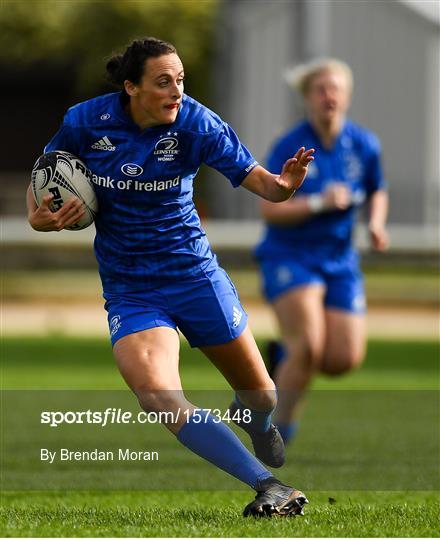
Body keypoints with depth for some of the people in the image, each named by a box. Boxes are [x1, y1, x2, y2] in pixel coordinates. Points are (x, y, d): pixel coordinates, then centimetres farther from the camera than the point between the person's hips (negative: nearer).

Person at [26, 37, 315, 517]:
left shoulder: (195, 123, -14)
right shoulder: (87, 121, -11)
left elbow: (255, 179, -20)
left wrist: (282, 185, -42)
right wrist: (38, 218, -11)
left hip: (194, 274, 0)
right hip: (129, 291, 0)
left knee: (258, 394, 11)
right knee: (160, 400, -26)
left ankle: (256, 420, 51)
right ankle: (268, 486, -27)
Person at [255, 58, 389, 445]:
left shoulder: (365, 145, -1)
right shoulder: (289, 148, -12)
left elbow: (378, 192, 17)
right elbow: (269, 210, -15)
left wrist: (376, 224, -3)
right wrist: (318, 203, -27)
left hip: (340, 261, 4)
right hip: (289, 257, -4)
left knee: (346, 359, -5)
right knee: (309, 345, -21)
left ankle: (284, 355, 26)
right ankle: (279, 425, -1)